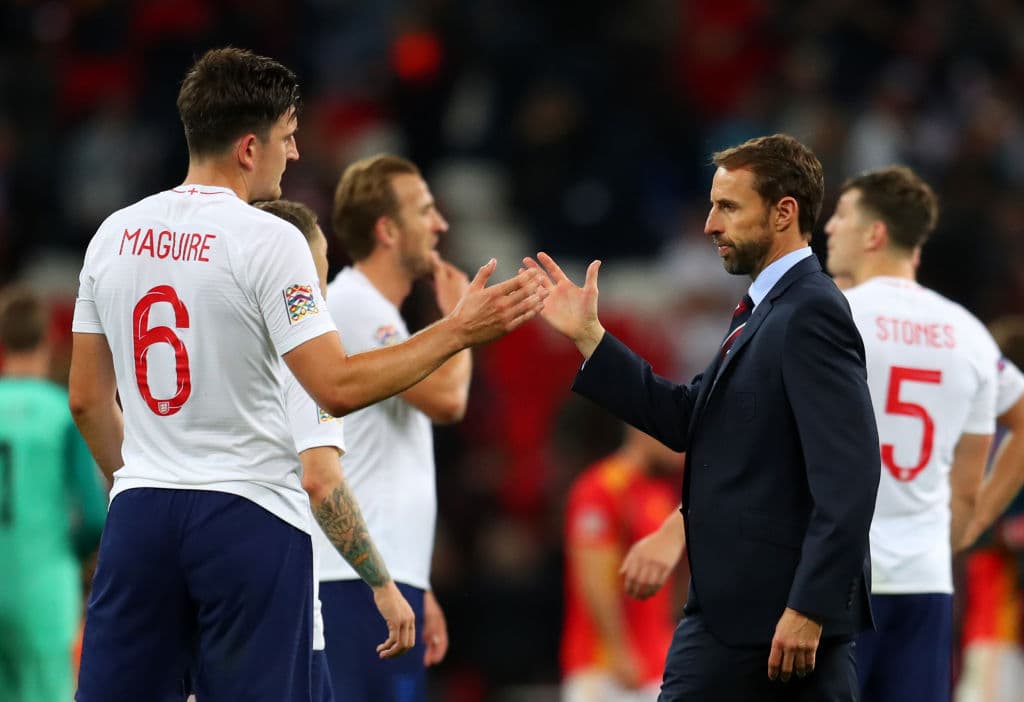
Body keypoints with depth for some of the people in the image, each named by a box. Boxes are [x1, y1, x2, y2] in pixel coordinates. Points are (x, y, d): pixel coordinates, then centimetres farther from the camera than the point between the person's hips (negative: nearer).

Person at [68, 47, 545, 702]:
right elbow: (338, 387, -16)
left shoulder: (115, 234, 8)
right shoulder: (267, 240, -10)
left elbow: (87, 399, 13)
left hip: (140, 510, 5)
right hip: (249, 514, -5)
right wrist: (460, 330, -9)